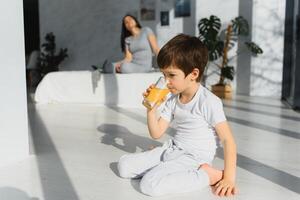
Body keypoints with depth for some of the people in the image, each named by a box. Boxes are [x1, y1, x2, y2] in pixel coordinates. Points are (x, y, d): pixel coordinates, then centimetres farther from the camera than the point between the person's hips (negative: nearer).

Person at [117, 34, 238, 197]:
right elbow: (156, 133, 8)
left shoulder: (209, 102, -15)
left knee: (150, 184, -28)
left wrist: (229, 178, -19)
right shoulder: (172, 100, 6)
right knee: (124, 166, -3)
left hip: (195, 157, -7)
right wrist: (151, 108, -7)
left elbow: (228, 140, -14)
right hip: (172, 150, 7)